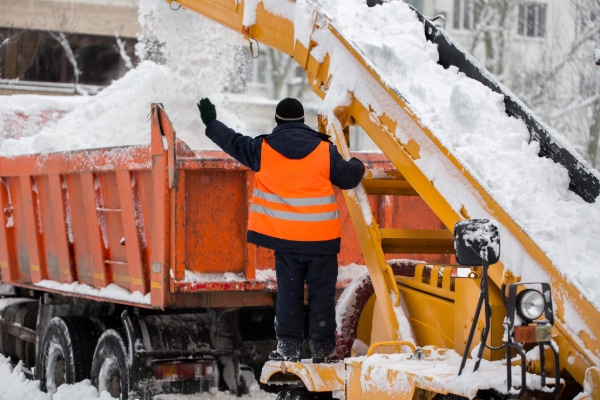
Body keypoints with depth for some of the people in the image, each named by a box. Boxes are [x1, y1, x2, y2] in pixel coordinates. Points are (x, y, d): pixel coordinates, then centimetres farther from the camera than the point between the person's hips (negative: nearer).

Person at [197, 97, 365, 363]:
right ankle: (323, 349, 7)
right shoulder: (324, 150, -3)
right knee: (322, 293, 5)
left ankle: (288, 347, 9)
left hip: (284, 236, 1)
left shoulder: (263, 149, -1)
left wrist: (211, 122, 30)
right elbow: (347, 177, 7)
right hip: (322, 237, -1)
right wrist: (357, 166, 31)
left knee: (288, 292, 9)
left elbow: (233, 142, 13)